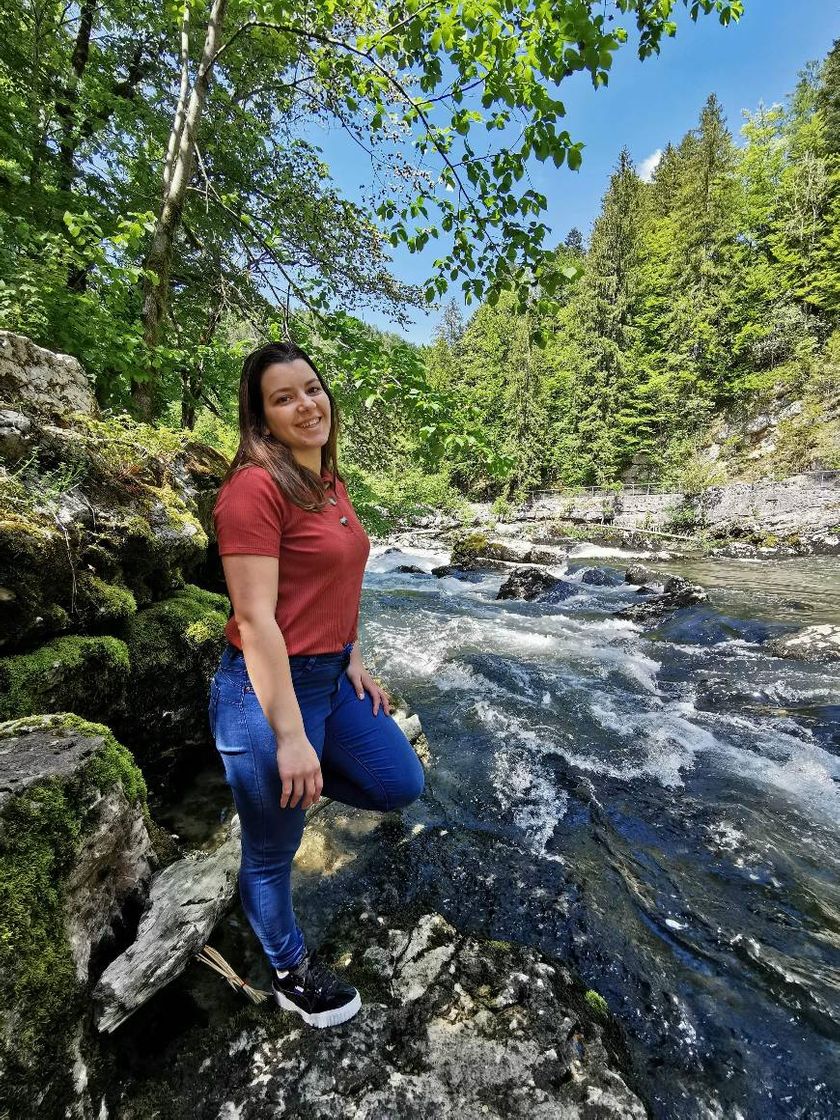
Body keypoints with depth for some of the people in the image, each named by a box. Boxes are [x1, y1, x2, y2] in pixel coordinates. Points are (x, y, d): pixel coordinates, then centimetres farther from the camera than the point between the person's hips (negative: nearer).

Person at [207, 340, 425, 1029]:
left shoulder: (329, 482, 8)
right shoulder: (254, 486, -19)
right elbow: (255, 620, -23)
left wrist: (354, 662, 12)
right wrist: (290, 737, -20)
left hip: (332, 676, 8)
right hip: (267, 689, -8)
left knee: (400, 785, 19)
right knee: (272, 852, 17)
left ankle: (289, 782, 39)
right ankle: (291, 974, 47)